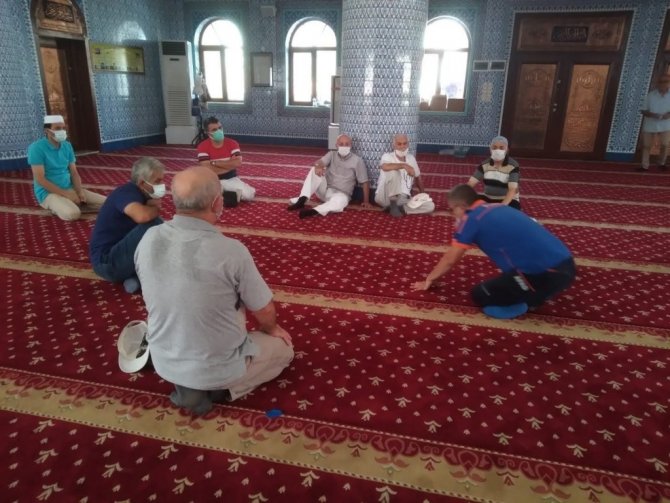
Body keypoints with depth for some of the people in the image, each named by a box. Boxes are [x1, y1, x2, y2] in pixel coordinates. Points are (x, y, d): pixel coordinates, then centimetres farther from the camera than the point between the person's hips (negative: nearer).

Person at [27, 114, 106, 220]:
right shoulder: (36, 148, -12)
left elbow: (74, 173, 8)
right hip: (48, 193, -6)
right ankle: (57, 206, -3)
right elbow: (40, 179, -16)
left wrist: (80, 192, -11)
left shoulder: (67, 146, 7)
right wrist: (66, 194, -20)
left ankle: (73, 203, 4)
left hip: (70, 188, 6)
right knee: (73, 213, -35)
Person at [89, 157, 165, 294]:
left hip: (121, 254, 10)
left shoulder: (143, 195, 9)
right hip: (107, 262, -10)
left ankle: (137, 276, -6)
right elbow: (142, 216, -40)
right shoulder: (127, 192, -19)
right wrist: (156, 209, -17)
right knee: (152, 224, -27)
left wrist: (153, 207, -11)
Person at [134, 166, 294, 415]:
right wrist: (271, 328, 12)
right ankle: (220, 387, 2)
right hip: (217, 366, -4)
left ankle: (190, 387, 12)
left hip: (164, 362, 5)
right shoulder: (231, 250, -28)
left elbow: (161, 297, 5)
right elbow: (264, 312, -13)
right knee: (283, 348, 22)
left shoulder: (148, 239, -13)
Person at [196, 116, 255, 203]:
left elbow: (238, 163, -17)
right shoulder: (203, 146, -9)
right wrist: (230, 164, -13)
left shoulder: (232, 143, -3)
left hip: (231, 179, 1)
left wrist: (214, 163, -19)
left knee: (249, 194, -23)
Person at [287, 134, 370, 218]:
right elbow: (319, 162, -13)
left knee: (339, 201, -40)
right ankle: (302, 200, -30)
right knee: (315, 170, -21)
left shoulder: (357, 160, -3)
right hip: (325, 190, 3)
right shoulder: (331, 155, 6)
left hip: (341, 194, -3)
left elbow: (364, 182, -2)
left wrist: (366, 201, -8)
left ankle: (313, 211, -48)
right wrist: (318, 166, -39)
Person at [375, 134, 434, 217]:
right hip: (386, 198, -5)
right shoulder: (387, 156, -5)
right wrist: (404, 165, -30)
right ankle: (394, 203, -23)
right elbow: (385, 166, -30)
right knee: (394, 170, -29)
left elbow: (417, 176, 25)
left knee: (430, 206, -15)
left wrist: (423, 193, 18)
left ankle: (398, 208, -17)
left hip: (403, 199, 5)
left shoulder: (411, 158, 11)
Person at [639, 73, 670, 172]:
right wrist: (652, 114, -22)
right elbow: (643, 111, -3)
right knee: (646, 146, 4)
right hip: (650, 125, 0)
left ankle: (661, 164, 20)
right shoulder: (650, 95, -5)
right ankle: (645, 166, 15)